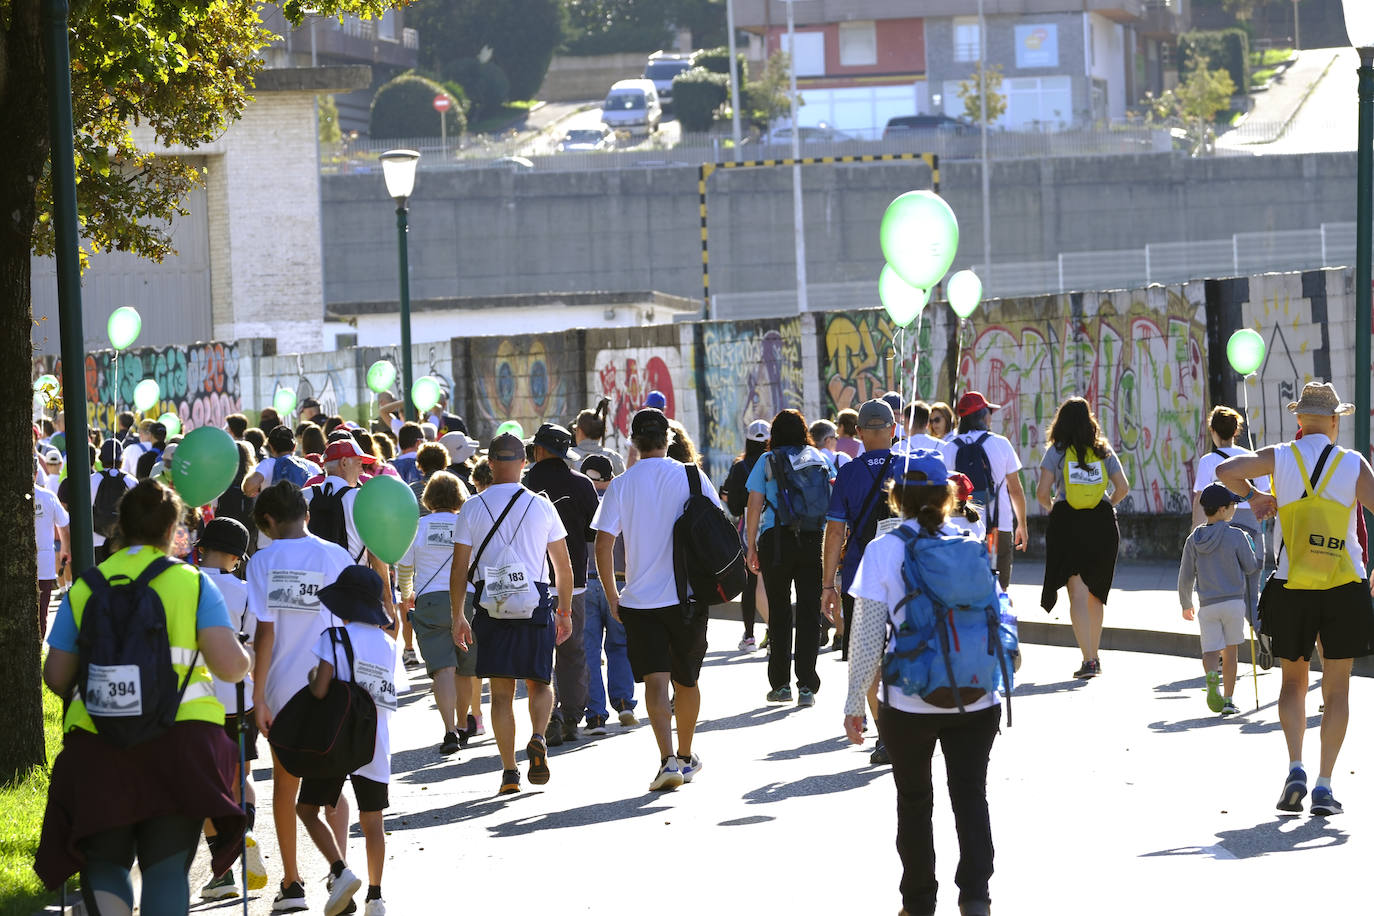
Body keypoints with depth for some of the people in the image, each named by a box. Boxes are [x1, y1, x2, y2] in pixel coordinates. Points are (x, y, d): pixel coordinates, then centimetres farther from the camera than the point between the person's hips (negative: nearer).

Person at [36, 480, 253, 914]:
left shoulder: (83, 589, 5)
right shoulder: (192, 583, 1)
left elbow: (55, 676, 5)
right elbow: (230, 665, -7)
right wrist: (244, 658, 16)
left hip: (99, 745, 1)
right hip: (180, 740, -1)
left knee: (103, 862, 12)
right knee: (167, 866, 6)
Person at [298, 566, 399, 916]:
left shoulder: (334, 638, -9)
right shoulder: (388, 644, 7)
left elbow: (320, 690, -17)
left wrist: (312, 677, 4)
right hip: (375, 745, 5)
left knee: (307, 808, 7)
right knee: (372, 820, 11)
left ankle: (340, 871, -11)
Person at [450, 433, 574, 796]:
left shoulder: (473, 508, 0)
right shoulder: (541, 506, 1)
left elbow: (460, 568, 0)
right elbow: (564, 566, 6)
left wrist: (457, 617, 8)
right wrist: (565, 612, 18)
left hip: (491, 607, 0)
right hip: (536, 603, 0)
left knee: (501, 691, 7)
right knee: (540, 683, 13)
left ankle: (509, 771, 2)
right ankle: (538, 738, -14)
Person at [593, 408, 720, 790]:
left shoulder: (621, 486, -2)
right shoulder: (691, 477, 0)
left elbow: (604, 544, -5)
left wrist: (612, 596, 5)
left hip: (640, 598, -1)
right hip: (689, 597, 1)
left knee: (655, 680, -5)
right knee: (686, 680, 16)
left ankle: (668, 759, -20)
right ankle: (686, 757, 29)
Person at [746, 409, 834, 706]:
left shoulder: (767, 462, 2)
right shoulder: (819, 459, 9)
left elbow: (754, 506, -1)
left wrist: (750, 547, 4)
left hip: (776, 539, -1)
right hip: (814, 540, 1)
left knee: (779, 611, 6)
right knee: (809, 610, 3)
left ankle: (780, 684, 7)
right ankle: (806, 686, -2)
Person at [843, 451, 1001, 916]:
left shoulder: (883, 551, -6)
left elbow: (866, 635, -6)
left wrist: (854, 702, 2)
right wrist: (998, 681, 17)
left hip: (910, 703, -1)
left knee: (914, 801, 14)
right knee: (971, 795, 10)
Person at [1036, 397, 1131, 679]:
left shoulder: (1056, 452, -2)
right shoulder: (1104, 451, 6)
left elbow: (1042, 492, -7)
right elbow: (1123, 487, 2)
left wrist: (1050, 507, 14)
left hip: (1068, 523, -3)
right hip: (1101, 524, 3)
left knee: (1078, 595, -5)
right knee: (1095, 594, 17)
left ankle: (1089, 660, -14)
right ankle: (1094, 655, 24)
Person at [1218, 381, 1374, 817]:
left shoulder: (1281, 458, -1)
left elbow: (1224, 470, -7)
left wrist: (1252, 495, 11)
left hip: (1292, 589, 1)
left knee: (1293, 681, 17)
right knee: (1336, 690, 7)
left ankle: (1296, 769, -3)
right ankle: (1324, 787, 1)